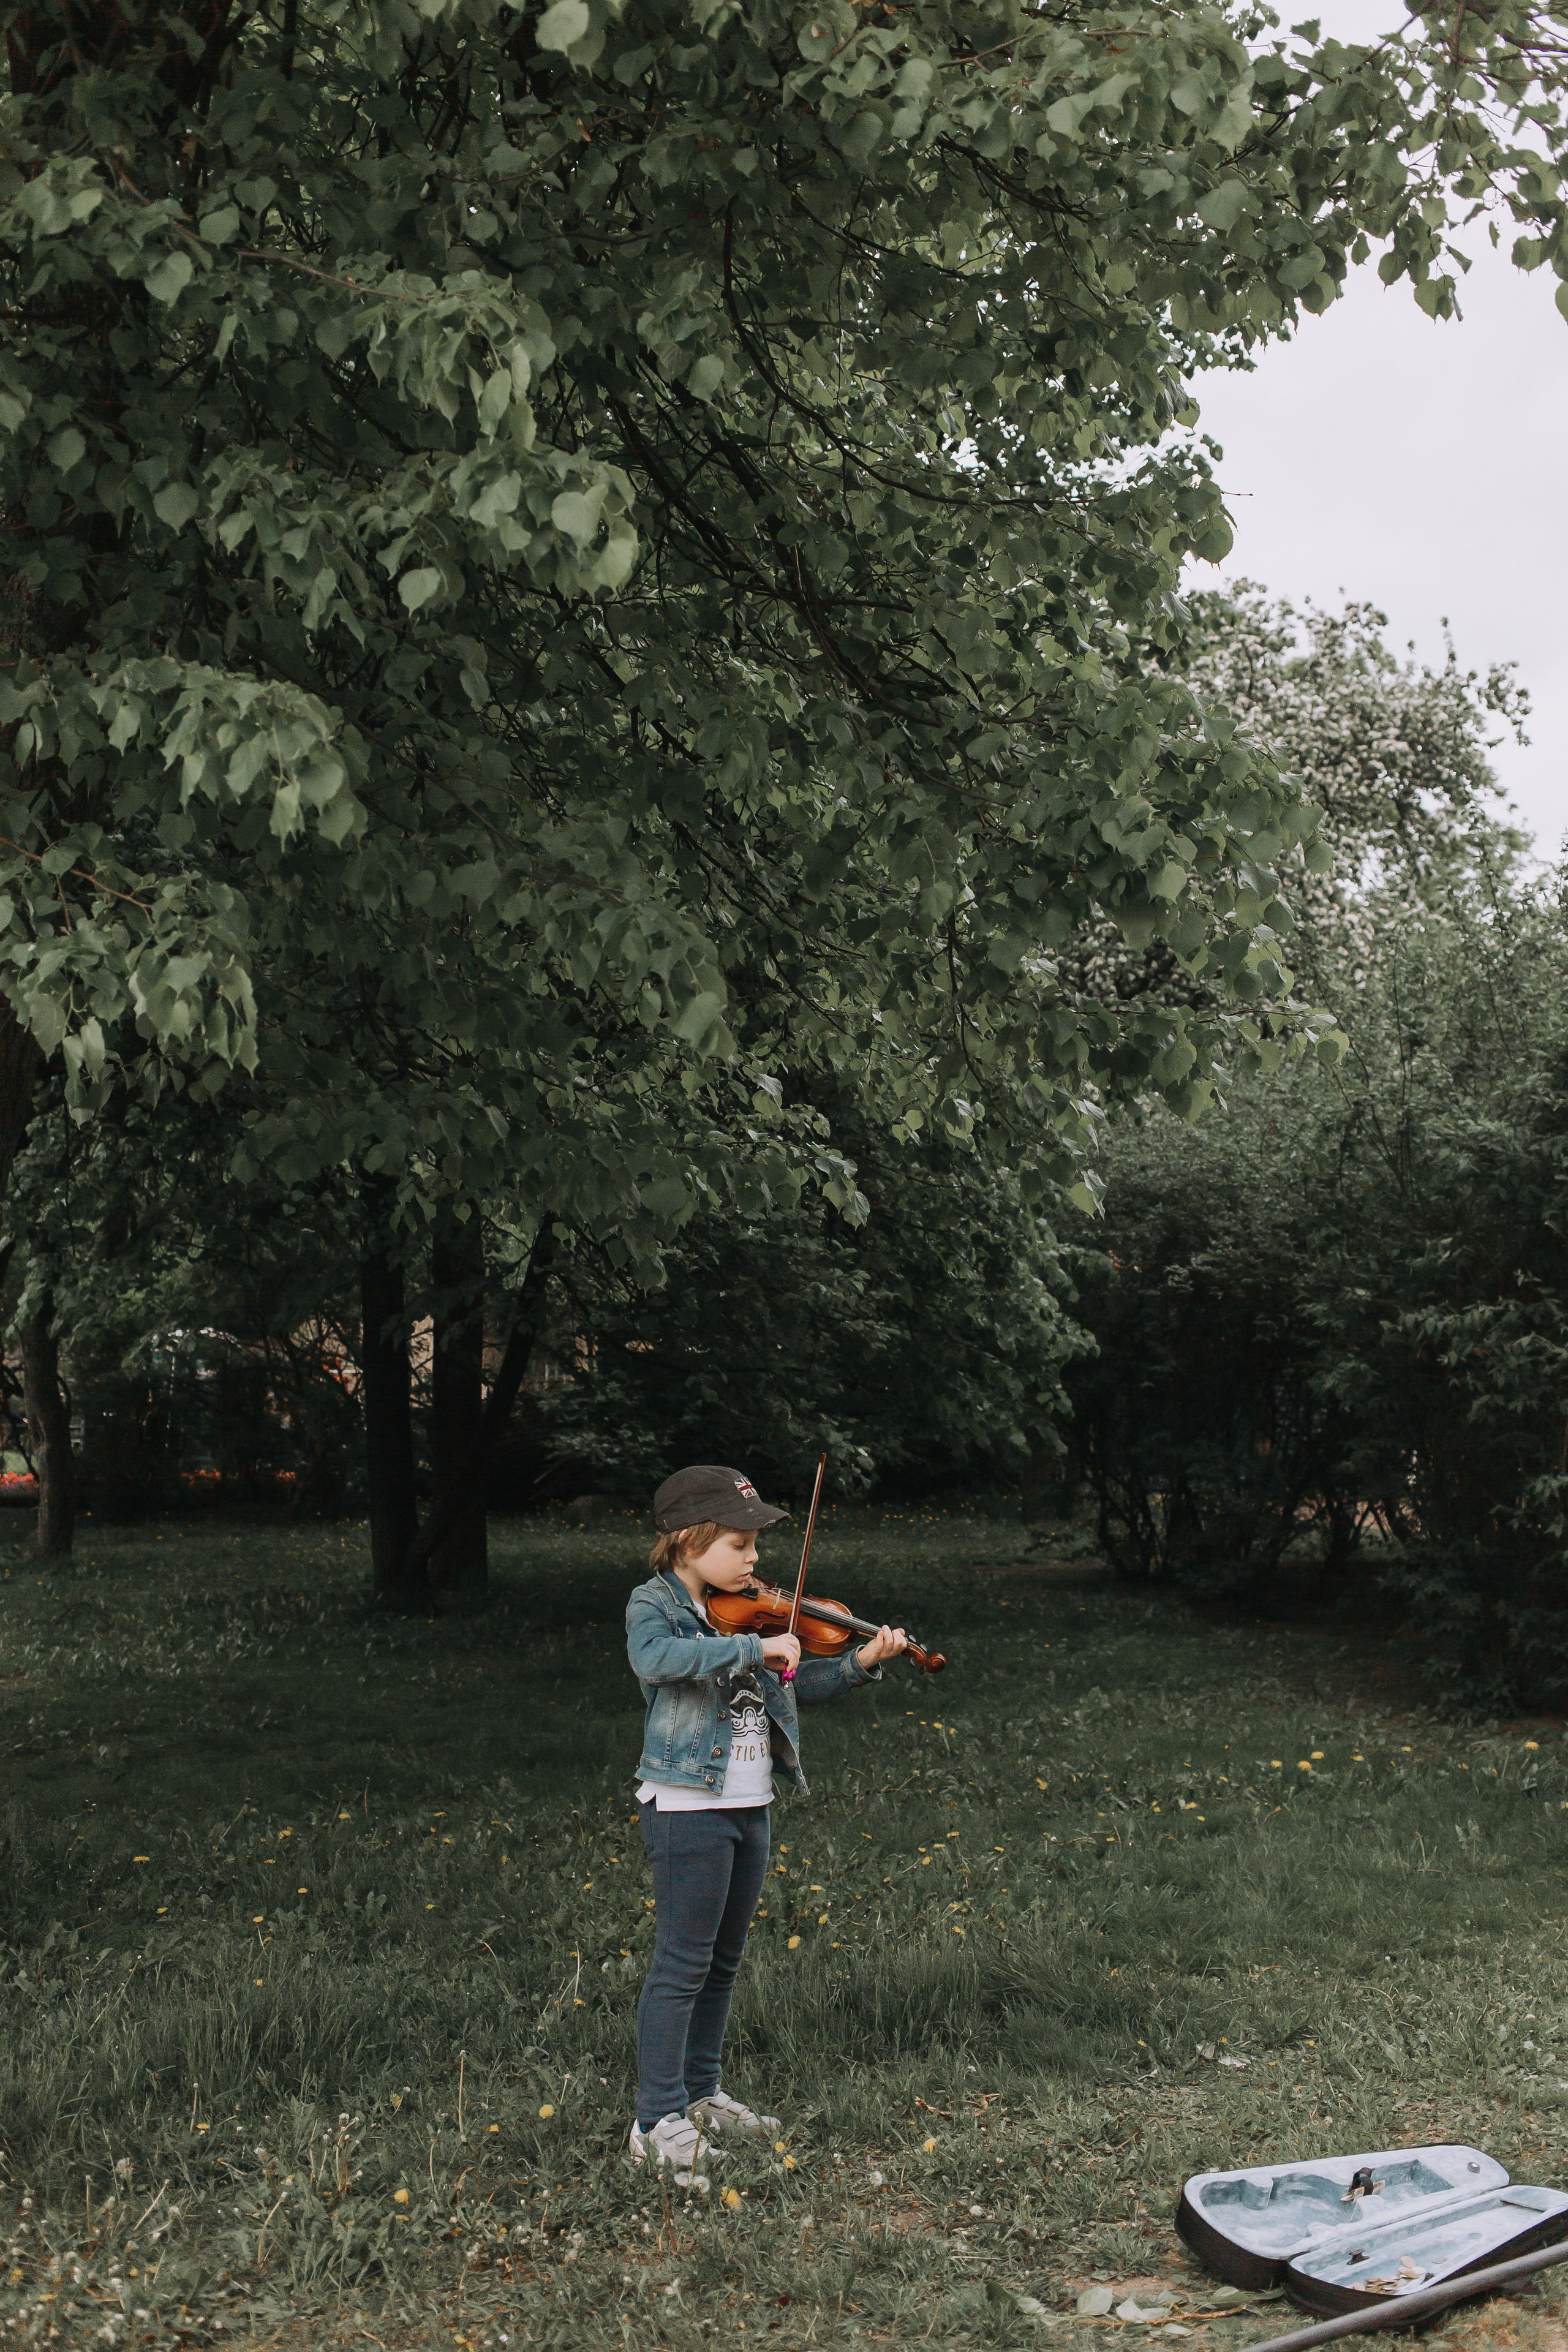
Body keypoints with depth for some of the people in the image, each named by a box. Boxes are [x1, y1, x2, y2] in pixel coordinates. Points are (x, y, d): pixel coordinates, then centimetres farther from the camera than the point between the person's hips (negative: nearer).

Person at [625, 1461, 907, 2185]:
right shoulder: (654, 1605, -11)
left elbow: (803, 1680, 11)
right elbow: (658, 1659, -34)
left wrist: (859, 1663, -6)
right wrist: (754, 1647, -33)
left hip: (749, 1807, 7)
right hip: (687, 1807, -7)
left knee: (722, 1962, 17)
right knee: (682, 1963, -3)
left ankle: (702, 2096, 30)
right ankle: (658, 2121, 5)